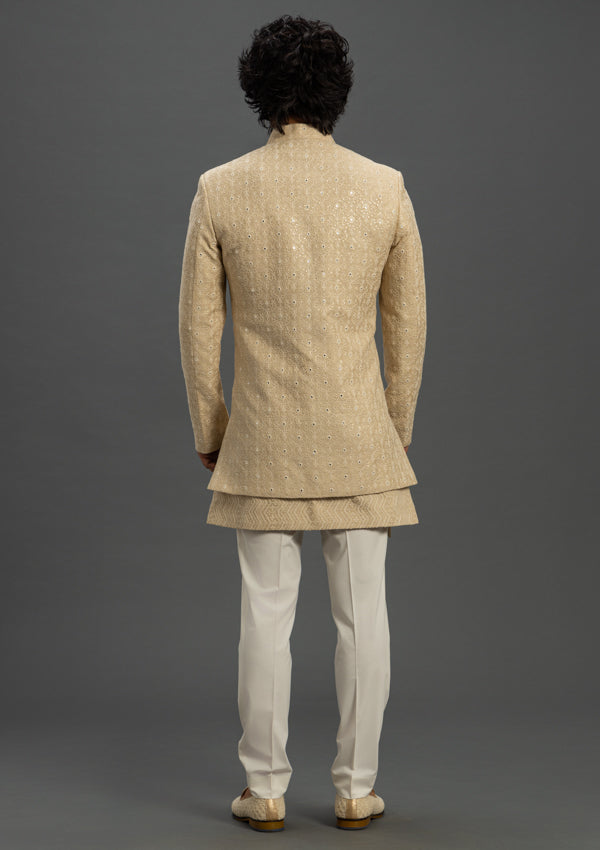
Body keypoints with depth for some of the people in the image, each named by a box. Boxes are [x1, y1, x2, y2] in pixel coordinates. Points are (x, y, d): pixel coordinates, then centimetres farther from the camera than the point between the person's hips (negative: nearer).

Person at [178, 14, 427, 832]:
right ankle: (356, 789, 15)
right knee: (362, 613, 8)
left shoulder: (219, 190, -4)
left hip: (264, 437, 0)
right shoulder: (386, 187, -3)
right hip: (358, 436, 0)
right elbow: (407, 324, 2)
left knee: (266, 612, 7)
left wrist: (209, 433, 10)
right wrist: (397, 430, 13)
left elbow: (199, 325, -2)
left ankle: (266, 790, 15)